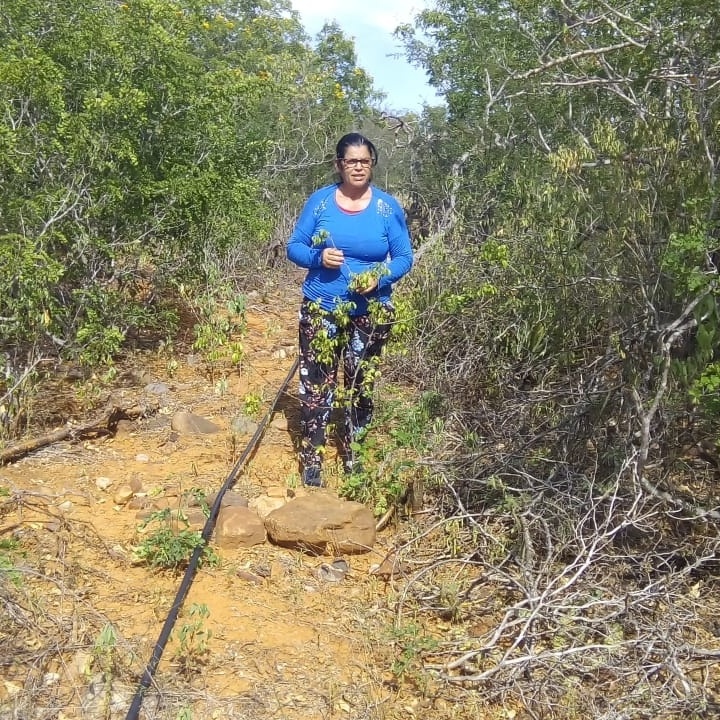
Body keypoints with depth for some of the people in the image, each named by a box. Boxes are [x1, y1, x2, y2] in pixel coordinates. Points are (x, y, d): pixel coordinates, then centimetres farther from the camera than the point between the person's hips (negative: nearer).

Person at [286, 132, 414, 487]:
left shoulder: (388, 207, -2)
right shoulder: (320, 201, -2)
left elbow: (404, 258, 0)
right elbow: (294, 247, 2)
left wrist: (379, 278, -19)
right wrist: (318, 257, -19)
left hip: (371, 312, 1)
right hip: (321, 309, 0)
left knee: (361, 384, 9)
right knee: (316, 384, -1)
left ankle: (352, 450, 28)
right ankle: (311, 459, 11)